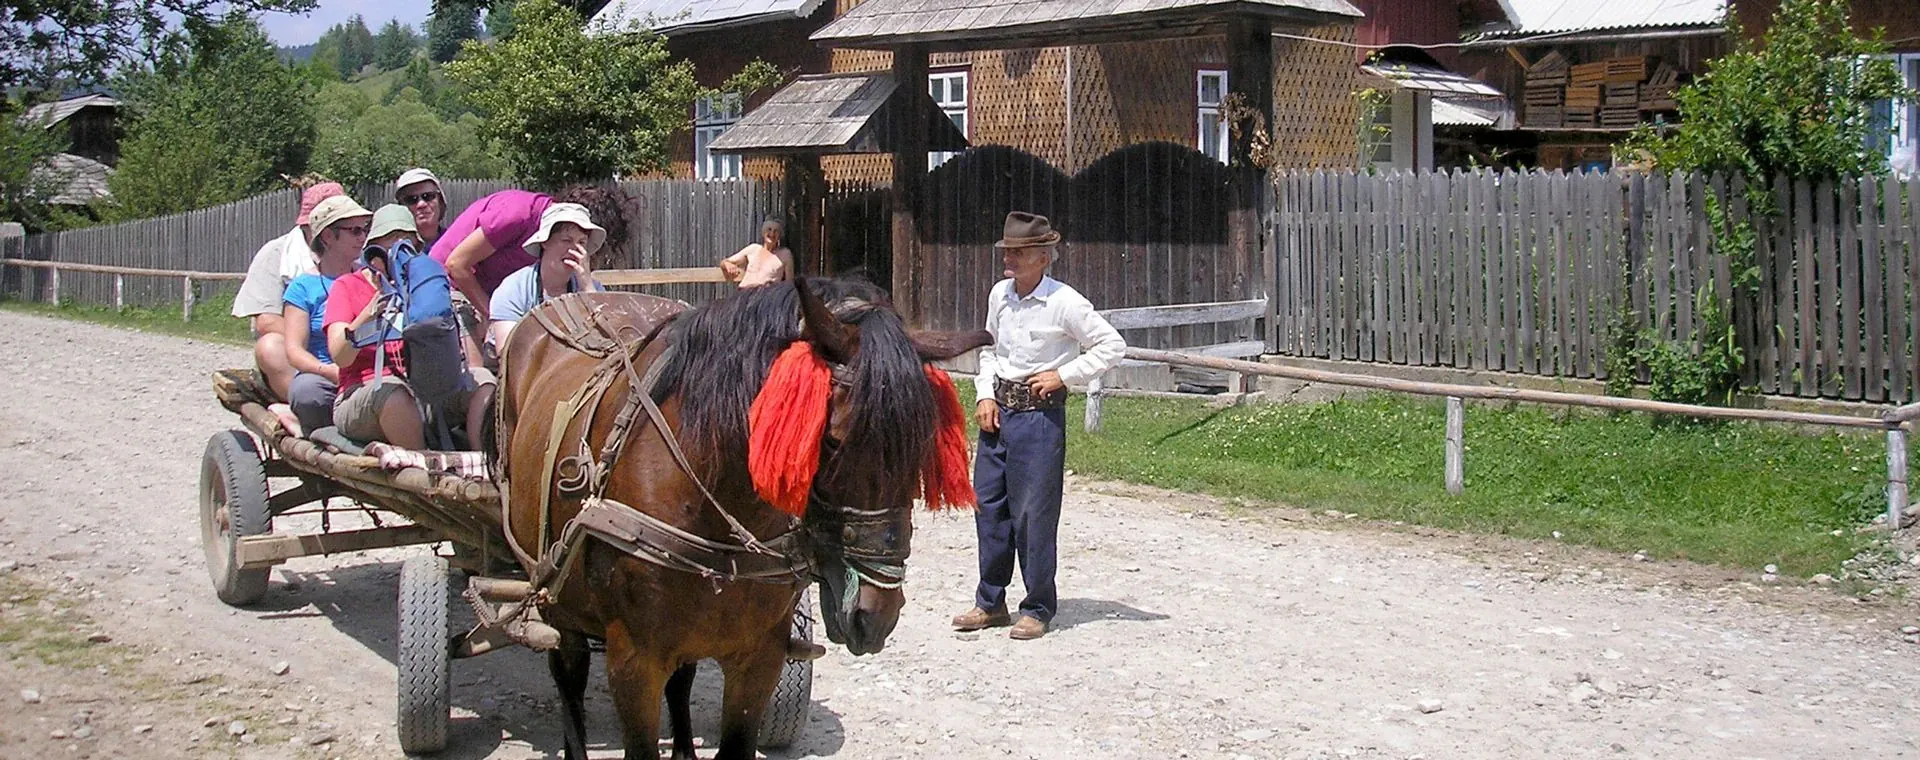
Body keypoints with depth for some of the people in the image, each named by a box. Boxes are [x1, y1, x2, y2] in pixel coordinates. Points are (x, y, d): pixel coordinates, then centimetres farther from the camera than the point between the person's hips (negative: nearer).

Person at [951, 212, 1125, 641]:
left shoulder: (1064, 303, -12)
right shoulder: (999, 294, 6)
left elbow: (1112, 346, -8)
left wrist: (1063, 375, -12)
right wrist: (985, 395, 6)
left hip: (1039, 414, -6)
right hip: (997, 410, 6)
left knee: (1033, 513, -2)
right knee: (988, 504, 10)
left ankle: (1038, 609, 11)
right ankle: (990, 602, 22)